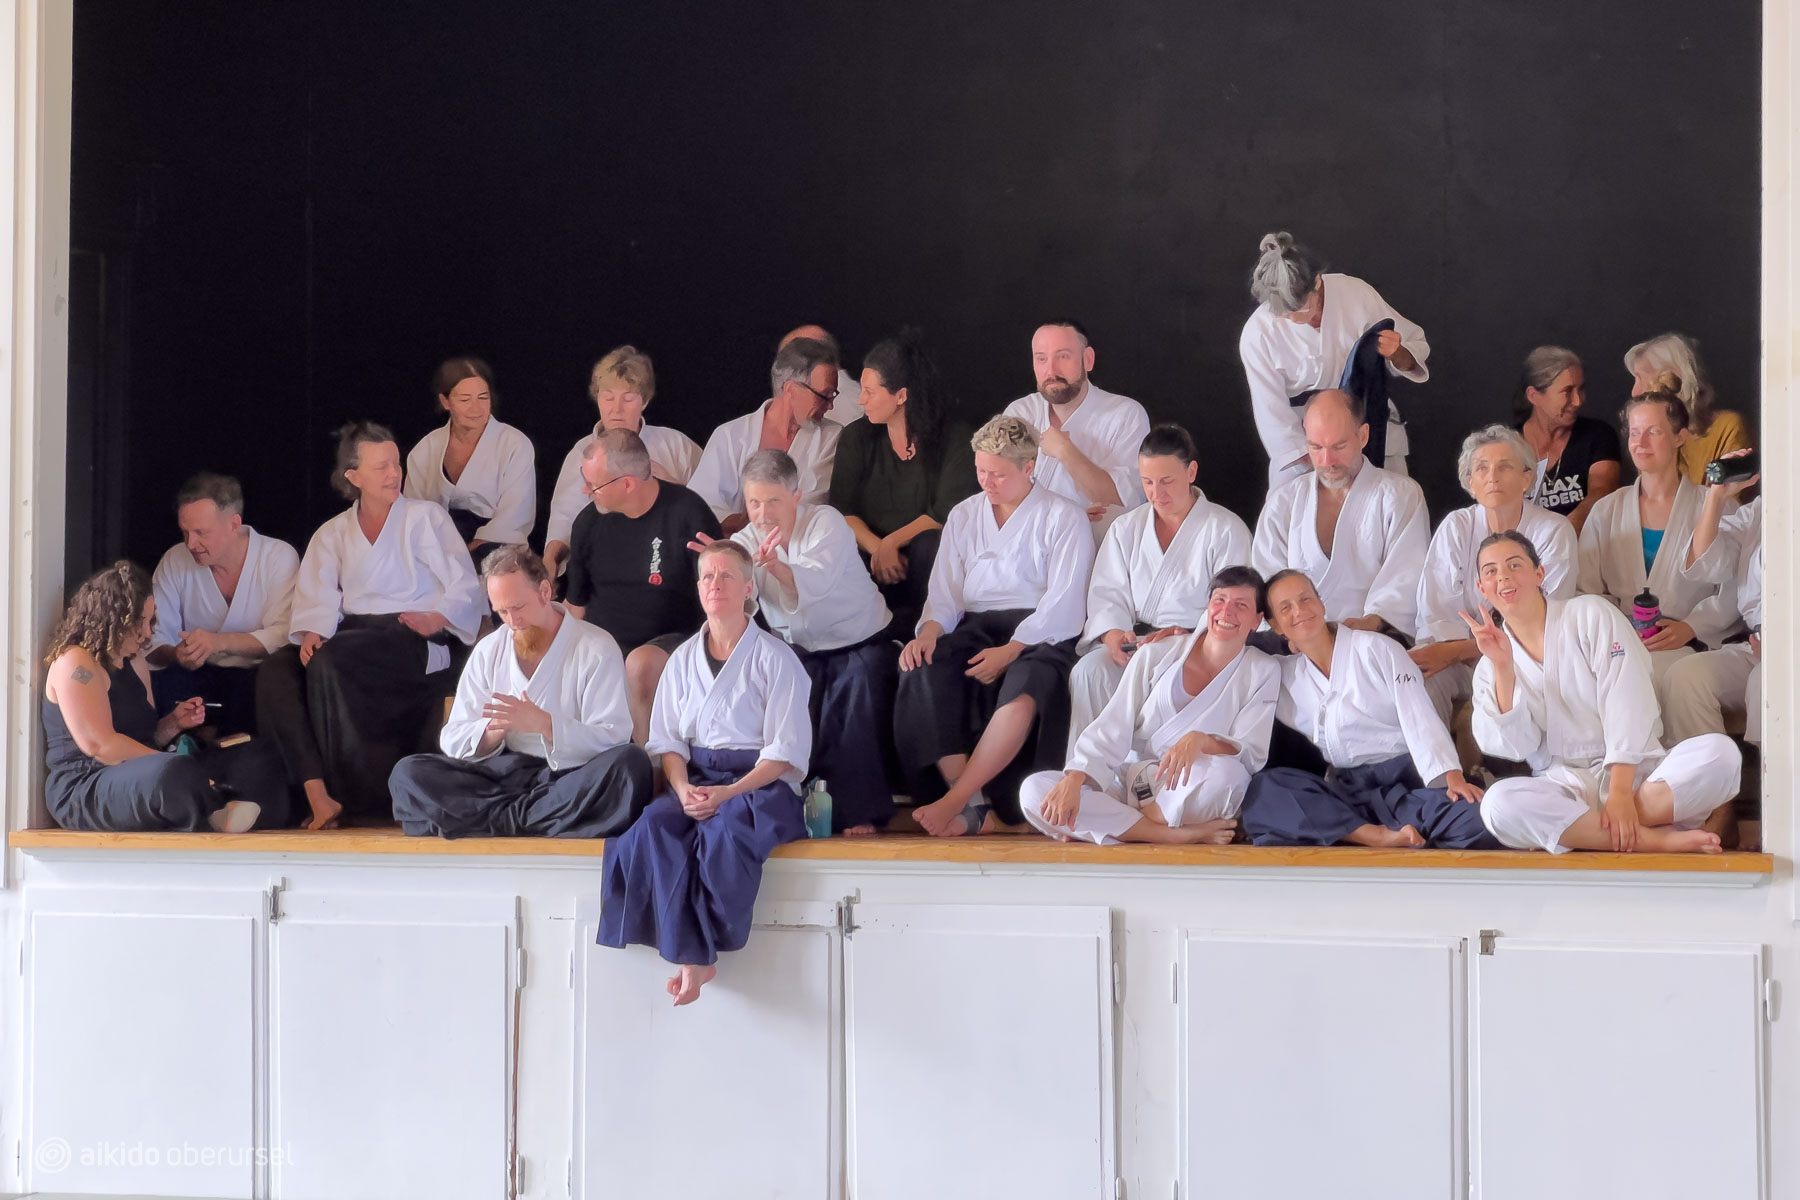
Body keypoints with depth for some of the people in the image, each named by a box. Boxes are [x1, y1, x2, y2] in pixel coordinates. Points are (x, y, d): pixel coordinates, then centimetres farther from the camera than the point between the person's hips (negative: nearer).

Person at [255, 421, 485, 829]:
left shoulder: (427, 518, 14)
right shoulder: (332, 534, 22)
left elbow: (465, 590, 4)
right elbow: (318, 597, 7)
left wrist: (433, 620, -16)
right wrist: (312, 633, -16)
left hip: (416, 641, -4)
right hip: (354, 635, 4)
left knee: (332, 661, -34)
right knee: (276, 671, -26)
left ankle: (370, 799, -27)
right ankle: (318, 797, -35)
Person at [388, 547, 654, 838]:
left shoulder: (596, 648, 1)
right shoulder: (488, 651, 13)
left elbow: (613, 738, -9)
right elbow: (452, 740, 8)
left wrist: (544, 724, -21)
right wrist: (495, 728, -13)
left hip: (574, 777, -3)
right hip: (505, 776, 3)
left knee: (632, 764, -36)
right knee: (407, 773, -19)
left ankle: (508, 818, -30)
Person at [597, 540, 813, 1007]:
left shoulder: (774, 658, 1)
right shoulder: (684, 658, 16)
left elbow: (785, 752, -5)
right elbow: (667, 739, 11)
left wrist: (728, 793, -18)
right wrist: (683, 788, -11)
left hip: (762, 785, -4)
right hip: (695, 779, 4)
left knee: (726, 830, -37)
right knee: (651, 826, -29)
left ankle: (701, 950, -24)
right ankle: (692, 954, -30)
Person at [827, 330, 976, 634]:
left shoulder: (955, 438, -2)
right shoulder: (856, 437, 8)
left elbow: (947, 513, -11)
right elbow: (843, 510, -1)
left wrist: (891, 543, -21)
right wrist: (878, 549, -19)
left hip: (925, 563, -1)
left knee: (930, 545, -37)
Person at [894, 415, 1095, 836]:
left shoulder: (1064, 518, 4)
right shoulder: (963, 516, 19)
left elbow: (1064, 604, -6)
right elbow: (945, 591, 13)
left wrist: (1011, 650, -18)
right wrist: (930, 629, -11)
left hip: (1037, 635, -4)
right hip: (974, 627, 4)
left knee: (1023, 694, -39)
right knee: (921, 672, -30)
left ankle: (953, 802, -39)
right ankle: (972, 802, -36)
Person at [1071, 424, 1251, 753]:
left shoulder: (1227, 529, 4)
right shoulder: (1126, 528, 19)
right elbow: (1107, 593, 10)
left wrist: (1180, 635, -21)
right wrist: (1113, 635, -13)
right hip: (1133, 640, 4)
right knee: (1089, 671, -29)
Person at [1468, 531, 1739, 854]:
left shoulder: (1590, 615, 3)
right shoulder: (1490, 668, 11)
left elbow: (1627, 704, -8)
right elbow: (1516, 747, -4)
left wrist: (1620, 793, -20)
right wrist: (1503, 668, -15)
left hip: (1633, 772, 0)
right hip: (1562, 786, 0)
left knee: (1720, 752, -29)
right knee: (1499, 803, -34)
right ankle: (1651, 838, -28)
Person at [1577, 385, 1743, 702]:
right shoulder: (1606, 512, 19)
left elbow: (1732, 592, 4)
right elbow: (1588, 591, 13)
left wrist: (1689, 628, -12)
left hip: (1689, 646, -2)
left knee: (1656, 668, -37)